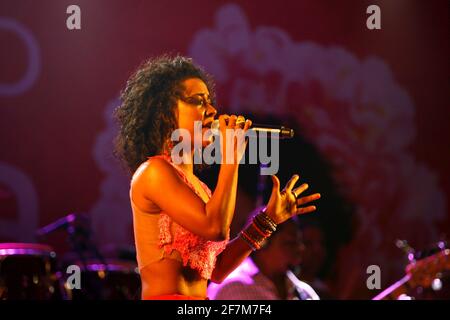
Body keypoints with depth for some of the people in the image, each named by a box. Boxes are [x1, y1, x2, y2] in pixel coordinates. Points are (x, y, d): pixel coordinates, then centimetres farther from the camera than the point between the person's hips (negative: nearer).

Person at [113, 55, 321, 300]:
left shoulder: (196, 185, 18)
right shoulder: (153, 171, -7)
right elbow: (215, 227, -18)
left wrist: (270, 217, 17)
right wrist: (231, 156, -9)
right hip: (167, 298, -8)